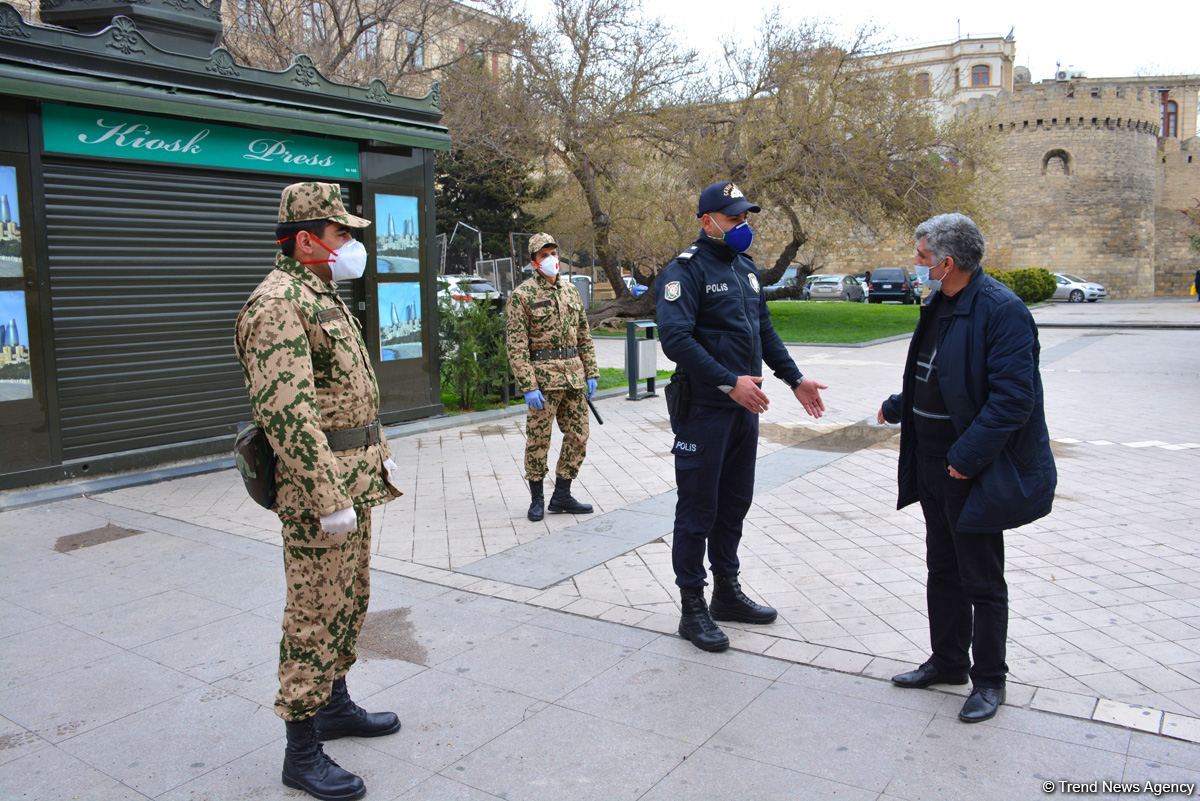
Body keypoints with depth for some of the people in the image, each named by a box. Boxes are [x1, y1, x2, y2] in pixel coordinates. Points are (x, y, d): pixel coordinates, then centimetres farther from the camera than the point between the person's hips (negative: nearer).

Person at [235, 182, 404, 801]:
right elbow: (287, 412, -25)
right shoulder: (278, 303, -17)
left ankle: (334, 705, 36)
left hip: (353, 477, 10)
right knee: (315, 616, -1)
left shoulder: (323, 296, 16)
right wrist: (329, 498, -26)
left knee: (349, 600, 19)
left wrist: (379, 453, 22)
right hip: (319, 485, -10)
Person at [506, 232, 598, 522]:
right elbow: (516, 345, -11)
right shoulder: (522, 295, -5)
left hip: (574, 374, 6)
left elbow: (584, 336, 16)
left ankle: (562, 496, 21)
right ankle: (537, 499, 18)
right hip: (543, 376, -5)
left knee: (578, 438, 8)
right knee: (538, 440, 3)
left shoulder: (570, 290, 12)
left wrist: (590, 373, 9)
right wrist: (528, 386, -17)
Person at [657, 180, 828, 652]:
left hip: (745, 408, 8)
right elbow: (675, 339, -24)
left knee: (735, 504, 17)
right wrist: (730, 382, -29)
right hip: (703, 409, -8)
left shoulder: (745, 269, 14)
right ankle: (693, 609, 12)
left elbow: (765, 331, 22)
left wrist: (794, 379, 17)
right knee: (698, 510, 1)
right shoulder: (686, 271, -12)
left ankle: (727, 592, 31)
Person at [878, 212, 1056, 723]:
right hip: (934, 465, 9)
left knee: (982, 581, 6)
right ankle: (947, 662, 36)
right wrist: (896, 407, 15)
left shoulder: (1001, 310, -20)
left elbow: (1013, 397, -25)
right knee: (943, 571, 19)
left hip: (976, 471, -9)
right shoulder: (940, 306, 9)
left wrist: (968, 455, -24)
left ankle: (989, 680, 24)